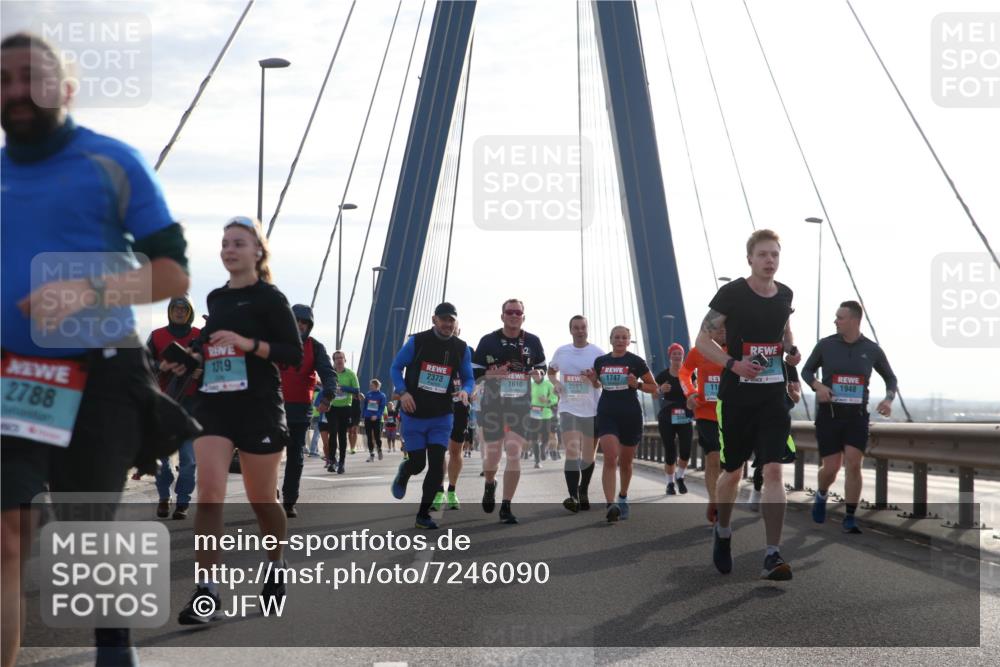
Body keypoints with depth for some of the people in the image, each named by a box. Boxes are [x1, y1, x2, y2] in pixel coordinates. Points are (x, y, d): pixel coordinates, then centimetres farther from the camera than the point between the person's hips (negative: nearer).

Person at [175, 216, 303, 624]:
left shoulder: (269, 298, -4)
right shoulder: (215, 299, 14)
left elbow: (295, 353, -10)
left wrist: (248, 344, -20)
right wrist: (198, 355, 11)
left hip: (259, 409, -4)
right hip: (213, 406, 4)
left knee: (261, 499, 8)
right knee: (209, 492, -12)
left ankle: (277, 567, 35)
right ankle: (205, 592, -14)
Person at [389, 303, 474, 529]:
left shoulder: (461, 348, 0)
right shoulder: (417, 341, -7)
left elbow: (468, 378, 9)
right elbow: (396, 367, 2)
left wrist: (465, 391, -14)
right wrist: (402, 392, -14)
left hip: (442, 417, 2)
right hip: (414, 414, -2)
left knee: (437, 464, -7)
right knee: (417, 463, 1)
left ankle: (423, 514, 7)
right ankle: (402, 474, 40)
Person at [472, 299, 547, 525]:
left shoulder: (533, 342, 5)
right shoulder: (488, 341, 0)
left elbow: (541, 366, 19)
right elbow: (474, 373, 2)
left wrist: (537, 373, -5)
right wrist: (494, 373, -18)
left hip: (520, 404, 1)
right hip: (493, 404, -1)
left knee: (514, 455, -10)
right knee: (492, 455, 3)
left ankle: (506, 507, -3)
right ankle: (489, 484, 39)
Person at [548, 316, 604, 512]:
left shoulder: (597, 353, -1)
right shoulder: (561, 352, 6)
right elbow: (551, 371, 23)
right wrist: (555, 382, 1)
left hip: (592, 410, 0)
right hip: (568, 409, 0)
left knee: (589, 457, 10)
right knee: (572, 453, -15)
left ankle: (583, 492, 31)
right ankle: (573, 496, -19)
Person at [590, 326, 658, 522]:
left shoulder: (636, 361, -2)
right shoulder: (600, 361, 7)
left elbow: (654, 387, 3)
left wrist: (637, 384, -15)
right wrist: (592, 379, 0)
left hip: (630, 414, -1)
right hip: (607, 414, 1)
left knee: (625, 462, 12)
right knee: (610, 458, -17)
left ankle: (623, 498, 36)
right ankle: (610, 505, -24)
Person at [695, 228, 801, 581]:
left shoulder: (785, 295, 6)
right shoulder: (731, 294, -9)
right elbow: (702, 340, -6)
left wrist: (791, 349, 3)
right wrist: (734, 364, -21)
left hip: (773, 397, 3)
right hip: (737, 397, -3)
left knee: (773, 471, -10)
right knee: (733, 472, 10)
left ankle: (772, 556, -9)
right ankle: (722, 532, 38)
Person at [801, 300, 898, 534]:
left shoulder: (872, 350, 1)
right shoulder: (826, 345, -2)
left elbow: (890, 378, 15)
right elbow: (807, 370, 11)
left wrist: (889, 400, -6)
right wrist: (817, 386, -11)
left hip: (857, 415, 1)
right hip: (829, 414, 0)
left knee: (854, 464, -14)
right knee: (831, 468, -3)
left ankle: (850, 519, -3)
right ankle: (821, 496, 32)